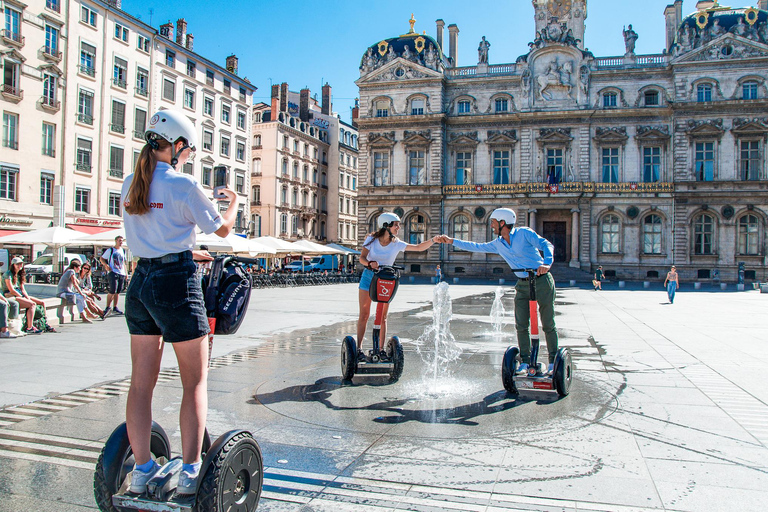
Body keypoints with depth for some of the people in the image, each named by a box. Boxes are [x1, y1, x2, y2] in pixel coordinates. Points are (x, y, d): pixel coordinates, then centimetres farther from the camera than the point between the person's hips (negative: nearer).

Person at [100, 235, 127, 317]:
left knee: (118, 291, 6)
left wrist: (126, 272, 20)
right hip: (113, 273, -6)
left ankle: (115, 308, 13)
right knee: (113, 291, -14)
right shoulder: (110, 250, 1)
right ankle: (108, 307, -2)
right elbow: (102, 258, 3)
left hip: (122, 273, 6)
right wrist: (106, 265, -14)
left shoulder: (123, 251, 18)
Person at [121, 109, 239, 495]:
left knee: (141, 381, 12)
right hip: (176, 284, -7)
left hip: (140, 282, 7)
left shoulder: (130, 185, 10)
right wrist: (234, 201, 20)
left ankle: (142, 468, 22)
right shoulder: (182, 184, -11)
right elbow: (222, 228, 1)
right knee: (195, 381, 4)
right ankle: (189, 471, 8)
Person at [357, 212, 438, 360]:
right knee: (364, 315, -1)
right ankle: (359, 348, 5)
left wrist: (433, 240, -24)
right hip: (368, 277, -1)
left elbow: (419, 247, -10)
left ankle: (381, 348, 9)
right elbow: (362, 258, -14)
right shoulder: (372, 239, -7)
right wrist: (370, 263, -34)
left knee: (382, 317, 2)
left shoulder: (396, 244, -6)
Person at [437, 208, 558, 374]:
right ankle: (525, 362, 11)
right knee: (521, 325, 1)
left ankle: (553, 362, 12)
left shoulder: (524, 233, -9)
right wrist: (452, 241, 18)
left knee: (548, 324, 1)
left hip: (542, 281, -6)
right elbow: (477, 247, 18)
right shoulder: (498, 244, 9)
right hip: (523, 285, 6)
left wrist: (546, 263, -36)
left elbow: (546, 245, -17)